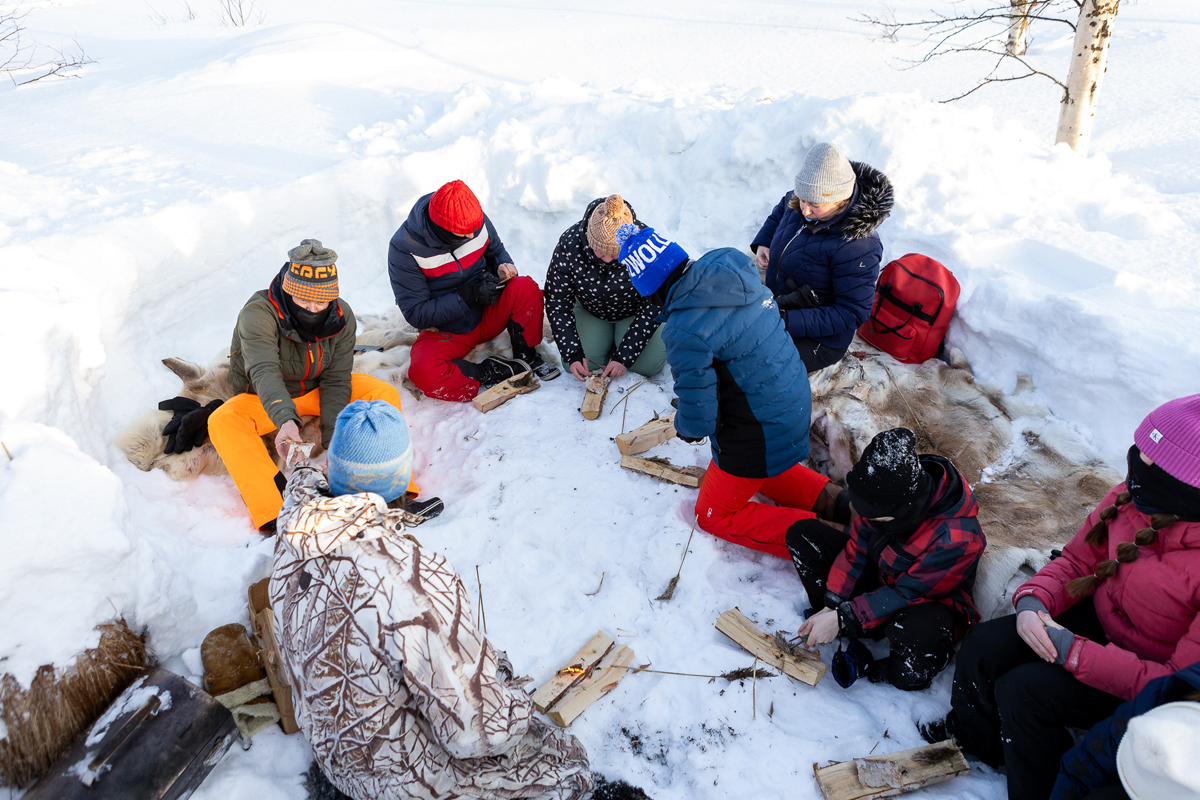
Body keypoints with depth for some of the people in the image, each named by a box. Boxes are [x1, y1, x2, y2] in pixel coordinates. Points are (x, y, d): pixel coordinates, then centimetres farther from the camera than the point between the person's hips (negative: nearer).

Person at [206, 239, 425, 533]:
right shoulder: (258, 313, -28)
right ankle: (274, 515, -44)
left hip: (317, 391, 2)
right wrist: (285, 420, -61)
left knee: (384, 394, -22)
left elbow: (336, 382, -16)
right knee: (222, 422, -33)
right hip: (265, 400, -2)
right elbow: (264, 371, -43)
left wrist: (332, 438, -27)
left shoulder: (341, 316, -16)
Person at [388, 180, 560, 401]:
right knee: (424, 372, -34)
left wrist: (503, 268, -13)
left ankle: (526, 356, -5)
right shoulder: (404, 248, -21)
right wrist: (468, 296, -27)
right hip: (444, 332, -3)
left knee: (526, 287, -25)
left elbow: (497, 251, 12)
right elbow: (416, 314, -19)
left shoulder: (477, 220, -10)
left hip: (488, 315, 4)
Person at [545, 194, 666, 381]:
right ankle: (608, 338, 16)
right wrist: (572, 354, -27)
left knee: (648, 364, -20)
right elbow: (557, 303, -19)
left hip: (634, 312, -1)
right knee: (578, 363, -17)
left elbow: (653, 306, -23)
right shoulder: (569, 243, -29)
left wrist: (624, 356, -28)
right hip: (589, 310, 1)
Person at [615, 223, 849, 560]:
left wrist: (685, 427, 2)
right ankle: (828, 500, 17)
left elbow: (698, 418, -23)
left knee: (714, 516, 14)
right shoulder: (736, 270, -6)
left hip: (759, 433, -8)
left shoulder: (685, 330, -30)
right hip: (794, 402, 8)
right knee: (758, 469, 35)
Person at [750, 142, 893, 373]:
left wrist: (789, 321, -32)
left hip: (818, 340, -8)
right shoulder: (799, 203, -7)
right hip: (777, 306, 8)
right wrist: (762, 242, 1)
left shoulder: (857, 246, -31)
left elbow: (853, 313, -26)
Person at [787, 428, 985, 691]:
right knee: (802, 533, -6)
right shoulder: (883, 496, -20)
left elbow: (907, 593, -28)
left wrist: (842, 617, -29)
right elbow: (857, 548, -8)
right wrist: (831, 607, -14)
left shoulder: (957, 539, -36)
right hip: (877, 578, 6)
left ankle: (877, 670, -10)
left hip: (929, 600, -6)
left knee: (919, 633, -44)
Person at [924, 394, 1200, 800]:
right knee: (983, 645, -8)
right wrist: (1032, 601, -19)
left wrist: (1076, 653, -29)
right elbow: (1076, 560, 0)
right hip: (1099, 619, 6)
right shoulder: (1134, 496, -15)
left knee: (1024, 690, -21)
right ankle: (972, 735, 23)